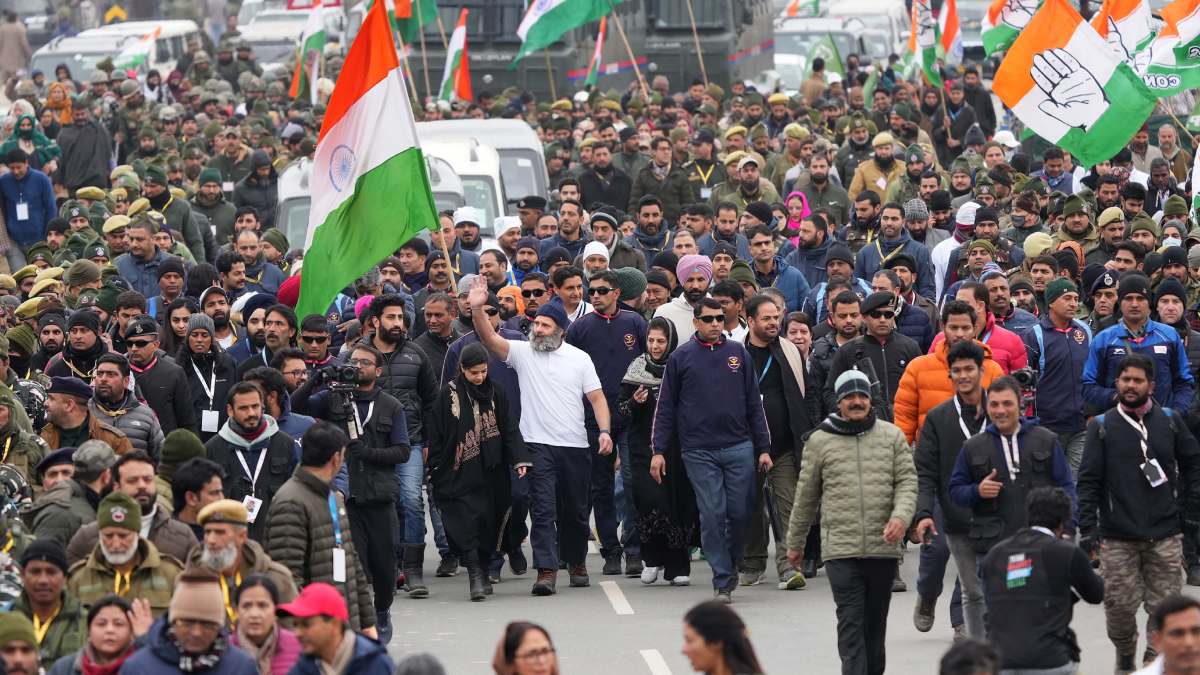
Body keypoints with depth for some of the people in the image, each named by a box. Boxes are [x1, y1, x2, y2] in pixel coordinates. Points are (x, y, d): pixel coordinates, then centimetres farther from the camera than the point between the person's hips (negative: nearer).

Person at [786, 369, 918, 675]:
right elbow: (805, 497, 11)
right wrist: (795, 543, 17)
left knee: (875, 622, 13)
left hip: (883, 547, 2)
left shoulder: (892, 436, 6)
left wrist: (901, 517, -17)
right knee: (851, 622, -10)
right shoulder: (820, 441, 4)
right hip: (841, 549, -2)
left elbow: (907, 481, 2)